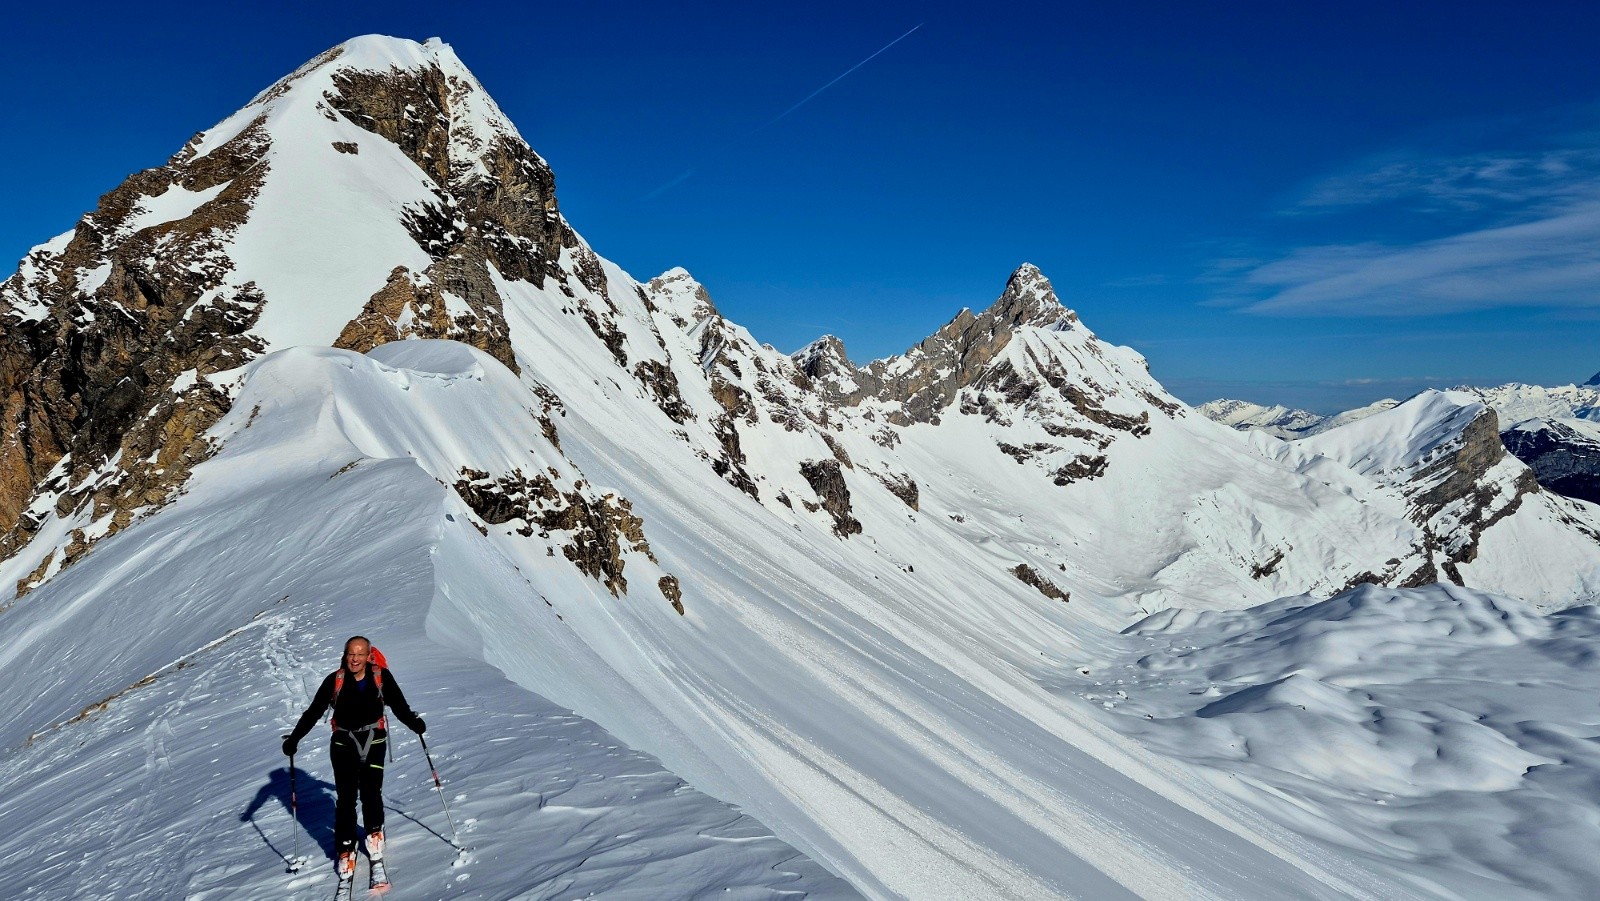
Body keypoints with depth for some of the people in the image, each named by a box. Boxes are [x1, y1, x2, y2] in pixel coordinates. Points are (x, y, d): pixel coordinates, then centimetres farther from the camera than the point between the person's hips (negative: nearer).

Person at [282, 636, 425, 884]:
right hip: (344, 744, 0)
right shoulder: (335, 681, -7)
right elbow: (313, 712, 0)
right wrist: (294, 738, -2)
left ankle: (375, 833, 21)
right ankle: (345, 850, 9)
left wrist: (413, 723, -8)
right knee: (345, 798, -1)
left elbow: (398, 705, 3)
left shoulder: (381, 676, -7)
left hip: (373, 742, 0)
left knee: (371, 793, -4)